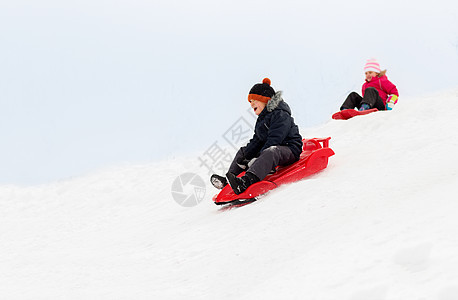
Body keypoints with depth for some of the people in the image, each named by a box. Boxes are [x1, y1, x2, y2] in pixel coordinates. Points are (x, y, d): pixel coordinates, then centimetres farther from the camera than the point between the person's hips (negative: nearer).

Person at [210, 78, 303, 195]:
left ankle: (246, 181, -64)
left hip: (290, 151, -11)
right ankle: (228, 180, -3)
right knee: (243, 151, 16)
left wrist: (255, 160, -29)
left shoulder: (281, 115, -14)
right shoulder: (261, 119, 18)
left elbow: (274, 141, -24)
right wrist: (244, 156, -5)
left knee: (271, 152, -42)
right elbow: (256, 140, 13)